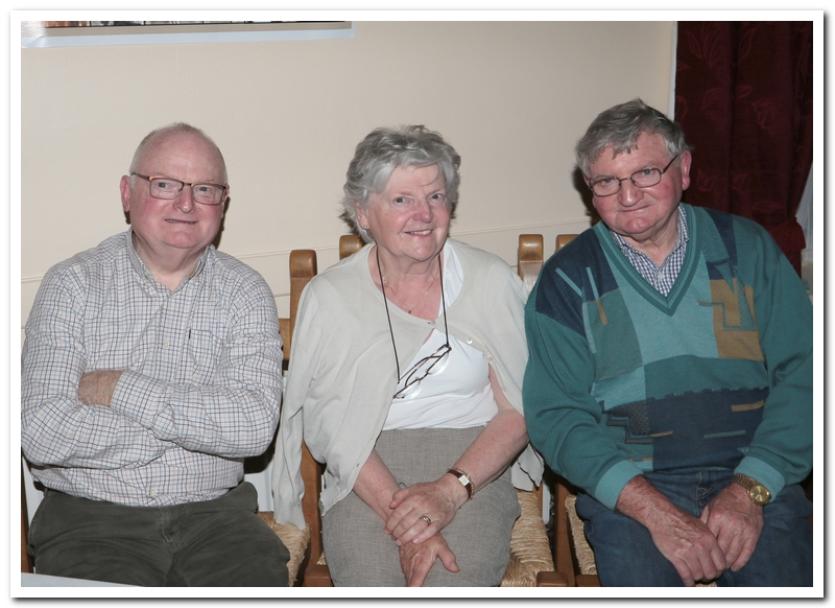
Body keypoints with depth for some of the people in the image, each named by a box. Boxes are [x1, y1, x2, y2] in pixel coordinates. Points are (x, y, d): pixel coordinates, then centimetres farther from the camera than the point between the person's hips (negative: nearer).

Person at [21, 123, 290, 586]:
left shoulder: (245, 292, 4)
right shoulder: (72, 284, 1)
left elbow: (256, 425, -11)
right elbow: (41, 435, -11)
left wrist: (121, 388, -12)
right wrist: (201, 418, -9)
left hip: (213, 513, 2)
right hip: (91, 517, -1)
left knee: (262, 579, -21)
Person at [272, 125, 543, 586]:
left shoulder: (491, 280, 4)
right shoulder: (329, 296, 2)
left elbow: (519, 409, 1)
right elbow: (331, 427, -5)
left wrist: (451, 488, -14)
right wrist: (401, 518, -17)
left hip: (474, 468, 0)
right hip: (364, 478, 0)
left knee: (452, 588, -26)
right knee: (373, 590, -25)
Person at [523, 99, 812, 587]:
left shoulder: (745, 247, 9)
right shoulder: (567, 280, 4)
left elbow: (802, 372, 3)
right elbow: (556, 416, -3)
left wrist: (750, 489, -11)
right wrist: (653, 510, -16)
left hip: (754, 475, 1)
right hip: (627, 483, -1)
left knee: (786, 581, -21)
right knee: (641, 578, -25)